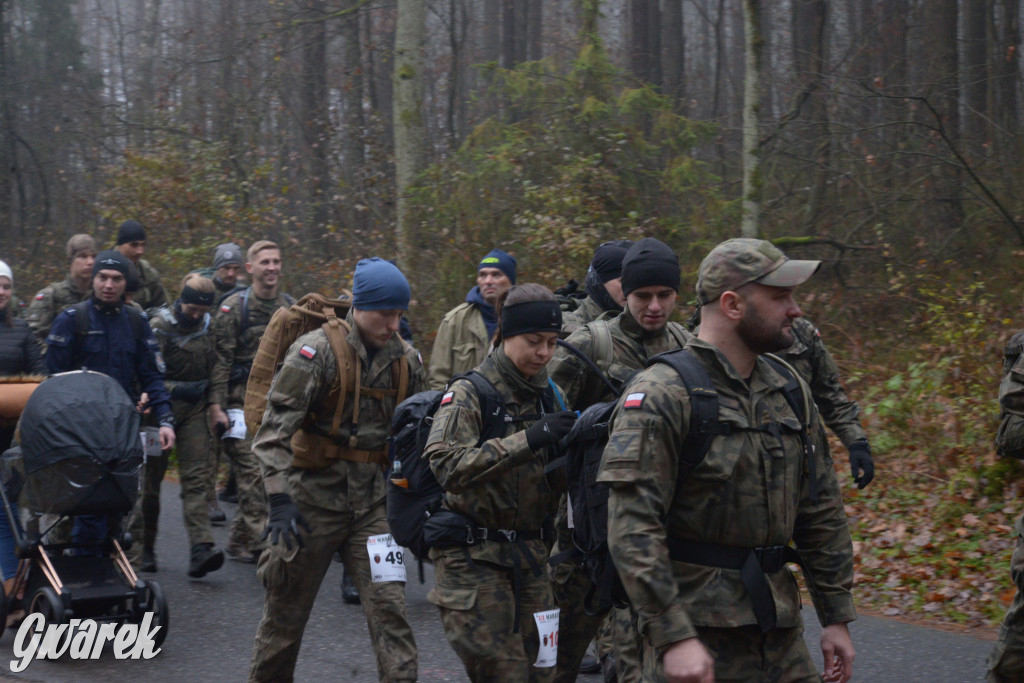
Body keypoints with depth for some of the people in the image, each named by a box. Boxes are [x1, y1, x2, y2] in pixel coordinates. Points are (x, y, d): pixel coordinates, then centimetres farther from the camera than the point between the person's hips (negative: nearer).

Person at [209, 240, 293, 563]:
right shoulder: (234, 307, -3)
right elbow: (221, 359, -6)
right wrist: (216, 405, -13)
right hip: (243, 401, -5)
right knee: (252, 471, -12)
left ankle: (239, 542, 16)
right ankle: (261, 541, -10)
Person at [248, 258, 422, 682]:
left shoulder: (405, 360, 3)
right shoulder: (317, 351, -15)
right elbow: (274, 430, -20)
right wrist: (279, 499, -29)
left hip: (370, 504, 4)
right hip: (313, 498, -4)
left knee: (389, 608, -6)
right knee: (286, 615, 10)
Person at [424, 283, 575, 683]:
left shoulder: (550, 396, 9)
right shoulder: (470, 394, -9)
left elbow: (558, 485, 12)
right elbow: (446, 465, -26)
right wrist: (528, 439, -30)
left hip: (529, 556, 6)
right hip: (473, 556, -6)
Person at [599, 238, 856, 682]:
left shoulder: (790, 391, 10)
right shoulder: (661, 395, -13)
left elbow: (821, 512, 17)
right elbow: (633, 529, -19)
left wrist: (836, 617, 14)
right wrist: (674, 637, -24)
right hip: (697, 632, -6)